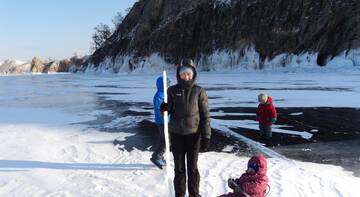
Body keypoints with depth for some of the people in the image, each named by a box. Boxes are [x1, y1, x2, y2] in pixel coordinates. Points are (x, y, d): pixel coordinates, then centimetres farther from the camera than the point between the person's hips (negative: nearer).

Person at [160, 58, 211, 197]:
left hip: (193, 134, -1)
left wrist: (206, 136, -8)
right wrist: (165, 107, -16)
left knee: (192, 167, 10)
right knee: (179, 167, 11)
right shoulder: (172, 90, -2)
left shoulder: (199, 91, -6)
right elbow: (170, 110, 8)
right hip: (176, 133, 2)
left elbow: (205, 115, -5)